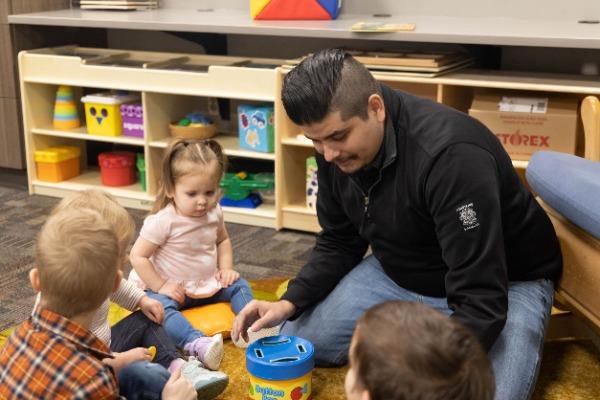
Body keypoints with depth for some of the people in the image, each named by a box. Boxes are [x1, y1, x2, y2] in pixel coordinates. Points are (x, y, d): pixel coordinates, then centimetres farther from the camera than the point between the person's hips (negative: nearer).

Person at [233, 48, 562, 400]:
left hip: (506, 284, -6)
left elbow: (481, 302, -35)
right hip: (399, 273, 6)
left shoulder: (451, 155, -35)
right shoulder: (335, 148, -12)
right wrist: (290, 303, -12)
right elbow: (338, 243, 4)